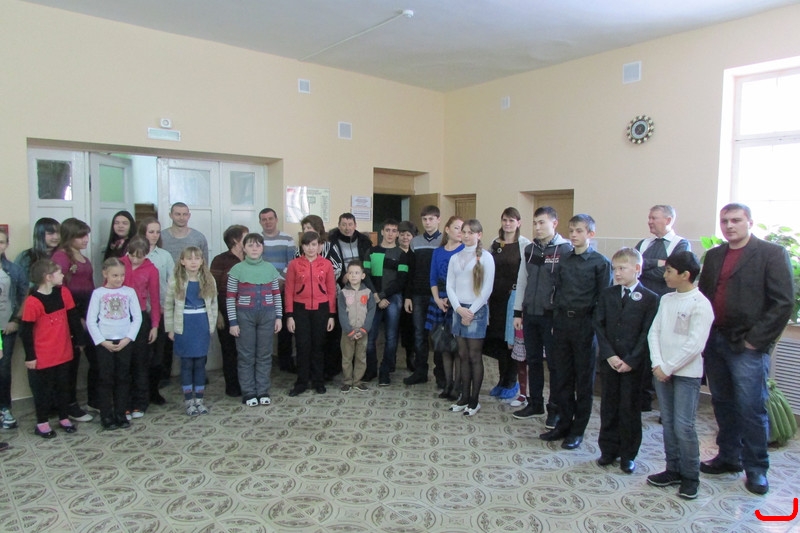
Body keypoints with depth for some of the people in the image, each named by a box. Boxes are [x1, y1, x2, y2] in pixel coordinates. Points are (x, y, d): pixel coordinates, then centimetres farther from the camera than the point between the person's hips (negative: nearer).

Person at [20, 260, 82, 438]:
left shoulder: (63, 292, -3)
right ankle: (42, 423, 26)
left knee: (63, 386, 17)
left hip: (63, 352, 5)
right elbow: (25, 331, -13)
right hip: (42, 356, -5)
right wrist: (30, 356, -10)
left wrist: (80, 338, 10)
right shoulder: (32, 302, -19)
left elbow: (73, 317, 7)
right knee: (43, 389, 10)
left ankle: (64, 418, 32)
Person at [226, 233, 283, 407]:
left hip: (267, 315, 2)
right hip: (244, 316, -2)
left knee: (265, 354, 8)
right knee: (246, 355, 4)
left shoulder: (270, 268, 5)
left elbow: (277, 294, 9)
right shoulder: (237, 269, -2)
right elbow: (230, 297, -2)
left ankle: (263, 391, 18)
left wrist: (279, 317, 5)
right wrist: (233, 322, -5)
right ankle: (248, 393, 15)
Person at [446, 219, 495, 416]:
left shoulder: (486, 257, -4)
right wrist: (459, 309, -7)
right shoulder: (455, 258, 9)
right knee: (463, 355, 9)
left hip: (477, 310, -4)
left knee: (475, 356, 1)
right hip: (458, 310, 4)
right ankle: (464, 397, 18)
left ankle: (474, 400, 10)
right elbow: (450, 286, 7)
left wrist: (471, 311, -10)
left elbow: (487, 289, -7)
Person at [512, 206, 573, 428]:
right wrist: (518, 312, 10)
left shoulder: (566, 250, -9)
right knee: (533, 361, 14)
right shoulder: (529, 249, 9)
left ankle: (555, 409, 18)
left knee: (554, 363, 5)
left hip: (552, 316, -5)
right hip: (530, 314, 6)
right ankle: (535, 403, 28)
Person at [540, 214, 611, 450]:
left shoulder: (600, 262, -5)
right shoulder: (564, 260, 9)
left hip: (585, 324, -4)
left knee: (584, 380, 6)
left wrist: (595, 325, -10)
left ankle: (577, 430, 18)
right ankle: (563, 424, 24)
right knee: (562, 377, 11)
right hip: (562, 322, 5)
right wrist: (556, 320, 8)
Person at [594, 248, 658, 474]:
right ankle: (608, 450, 24)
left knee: (630, 409, 6)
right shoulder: (607, 295, 5)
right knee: (608, 407, 11)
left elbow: (647, 333, -8)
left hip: (634, 364, -3)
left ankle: (628, 454, 20)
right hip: (609, 361, 3)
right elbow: (599, 326, 2)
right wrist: (609, 355, -8)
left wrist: (631, 360, -14)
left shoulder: (650, 298, -5)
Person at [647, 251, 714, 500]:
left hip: (687, 374, -6)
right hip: (662, 371, 6)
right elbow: (654, 332, 6)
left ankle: (690, 476, 13)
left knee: (683, 426, -4)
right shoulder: (666, 299, 8)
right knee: (668, 423, 12)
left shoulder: (700, 304, -12)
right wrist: (657, 364, -5)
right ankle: (673, 469, 24)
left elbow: (694, 344, -16)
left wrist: (669, 368, -12)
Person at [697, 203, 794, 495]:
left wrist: (755, 339, -12)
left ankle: (756, 469, 15)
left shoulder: (772, 253, -4)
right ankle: (729, 457, 28)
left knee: (751, 408, 0)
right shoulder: (713, 256, 13)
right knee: (723, 404, 14)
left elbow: (783, 302, -9)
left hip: (747, 346, -5)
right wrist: (703, 337, 6)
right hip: (714, 342, 6)